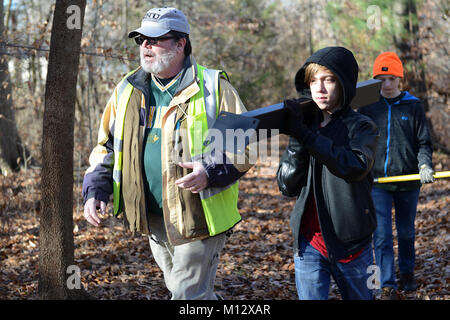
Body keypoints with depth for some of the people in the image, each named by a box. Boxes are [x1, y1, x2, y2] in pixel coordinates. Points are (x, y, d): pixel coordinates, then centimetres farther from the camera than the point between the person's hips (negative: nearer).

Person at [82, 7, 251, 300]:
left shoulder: (212, 87, -6)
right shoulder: (127, 91, 10)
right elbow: (107, 147, 17)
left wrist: (211, 171, -24)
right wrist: (96, 190, 2)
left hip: (199, 218, -6)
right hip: (153, 221, 6)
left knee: (189, 294, -6)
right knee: (190, 290, 18)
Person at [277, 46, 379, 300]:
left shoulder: (362, 127, -4)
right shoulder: (306, 124, 7)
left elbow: (355, 167, -27)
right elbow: (288, 187, 0)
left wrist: (305, 135, -27)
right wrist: (296, 140, -13)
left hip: (351, 243, -2)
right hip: (309, 243, 2)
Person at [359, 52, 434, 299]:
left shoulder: (413, 106, 2)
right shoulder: (367, 107, 4)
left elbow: (423, 142, 2)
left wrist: (425, 165, -15)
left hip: (408, 181, 1)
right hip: (378, 182, 0)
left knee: (406, 233, 15)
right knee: (382, 236, -8)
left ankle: (407, 274, 37)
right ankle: (388, 286, -3)